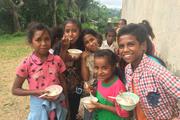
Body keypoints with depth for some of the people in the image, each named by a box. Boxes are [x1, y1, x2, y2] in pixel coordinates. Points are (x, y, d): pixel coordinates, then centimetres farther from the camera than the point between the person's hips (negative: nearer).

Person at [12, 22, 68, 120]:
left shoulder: (57, 60, -8)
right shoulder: (26, 64, -15)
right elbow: (15, 90, -8)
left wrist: (59, 92, -10)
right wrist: (36, 92, -19)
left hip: (58, 104, 2)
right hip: (39, 106, -2)